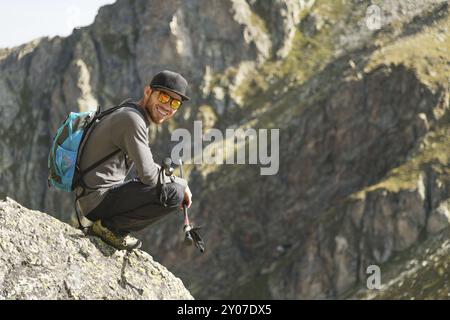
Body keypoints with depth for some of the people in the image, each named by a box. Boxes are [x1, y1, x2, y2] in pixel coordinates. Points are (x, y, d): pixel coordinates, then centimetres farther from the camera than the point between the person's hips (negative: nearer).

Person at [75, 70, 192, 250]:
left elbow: (142, 166, 24)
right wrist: (182, 184, -6)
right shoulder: (132, 119, -17)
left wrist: (176, 182, 10)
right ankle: (110, 226, -9)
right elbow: (148, 174, -22)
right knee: (174, 193, -21)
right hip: (98, 199, -10)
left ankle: (110, 224, 13)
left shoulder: (139, 120, 16)